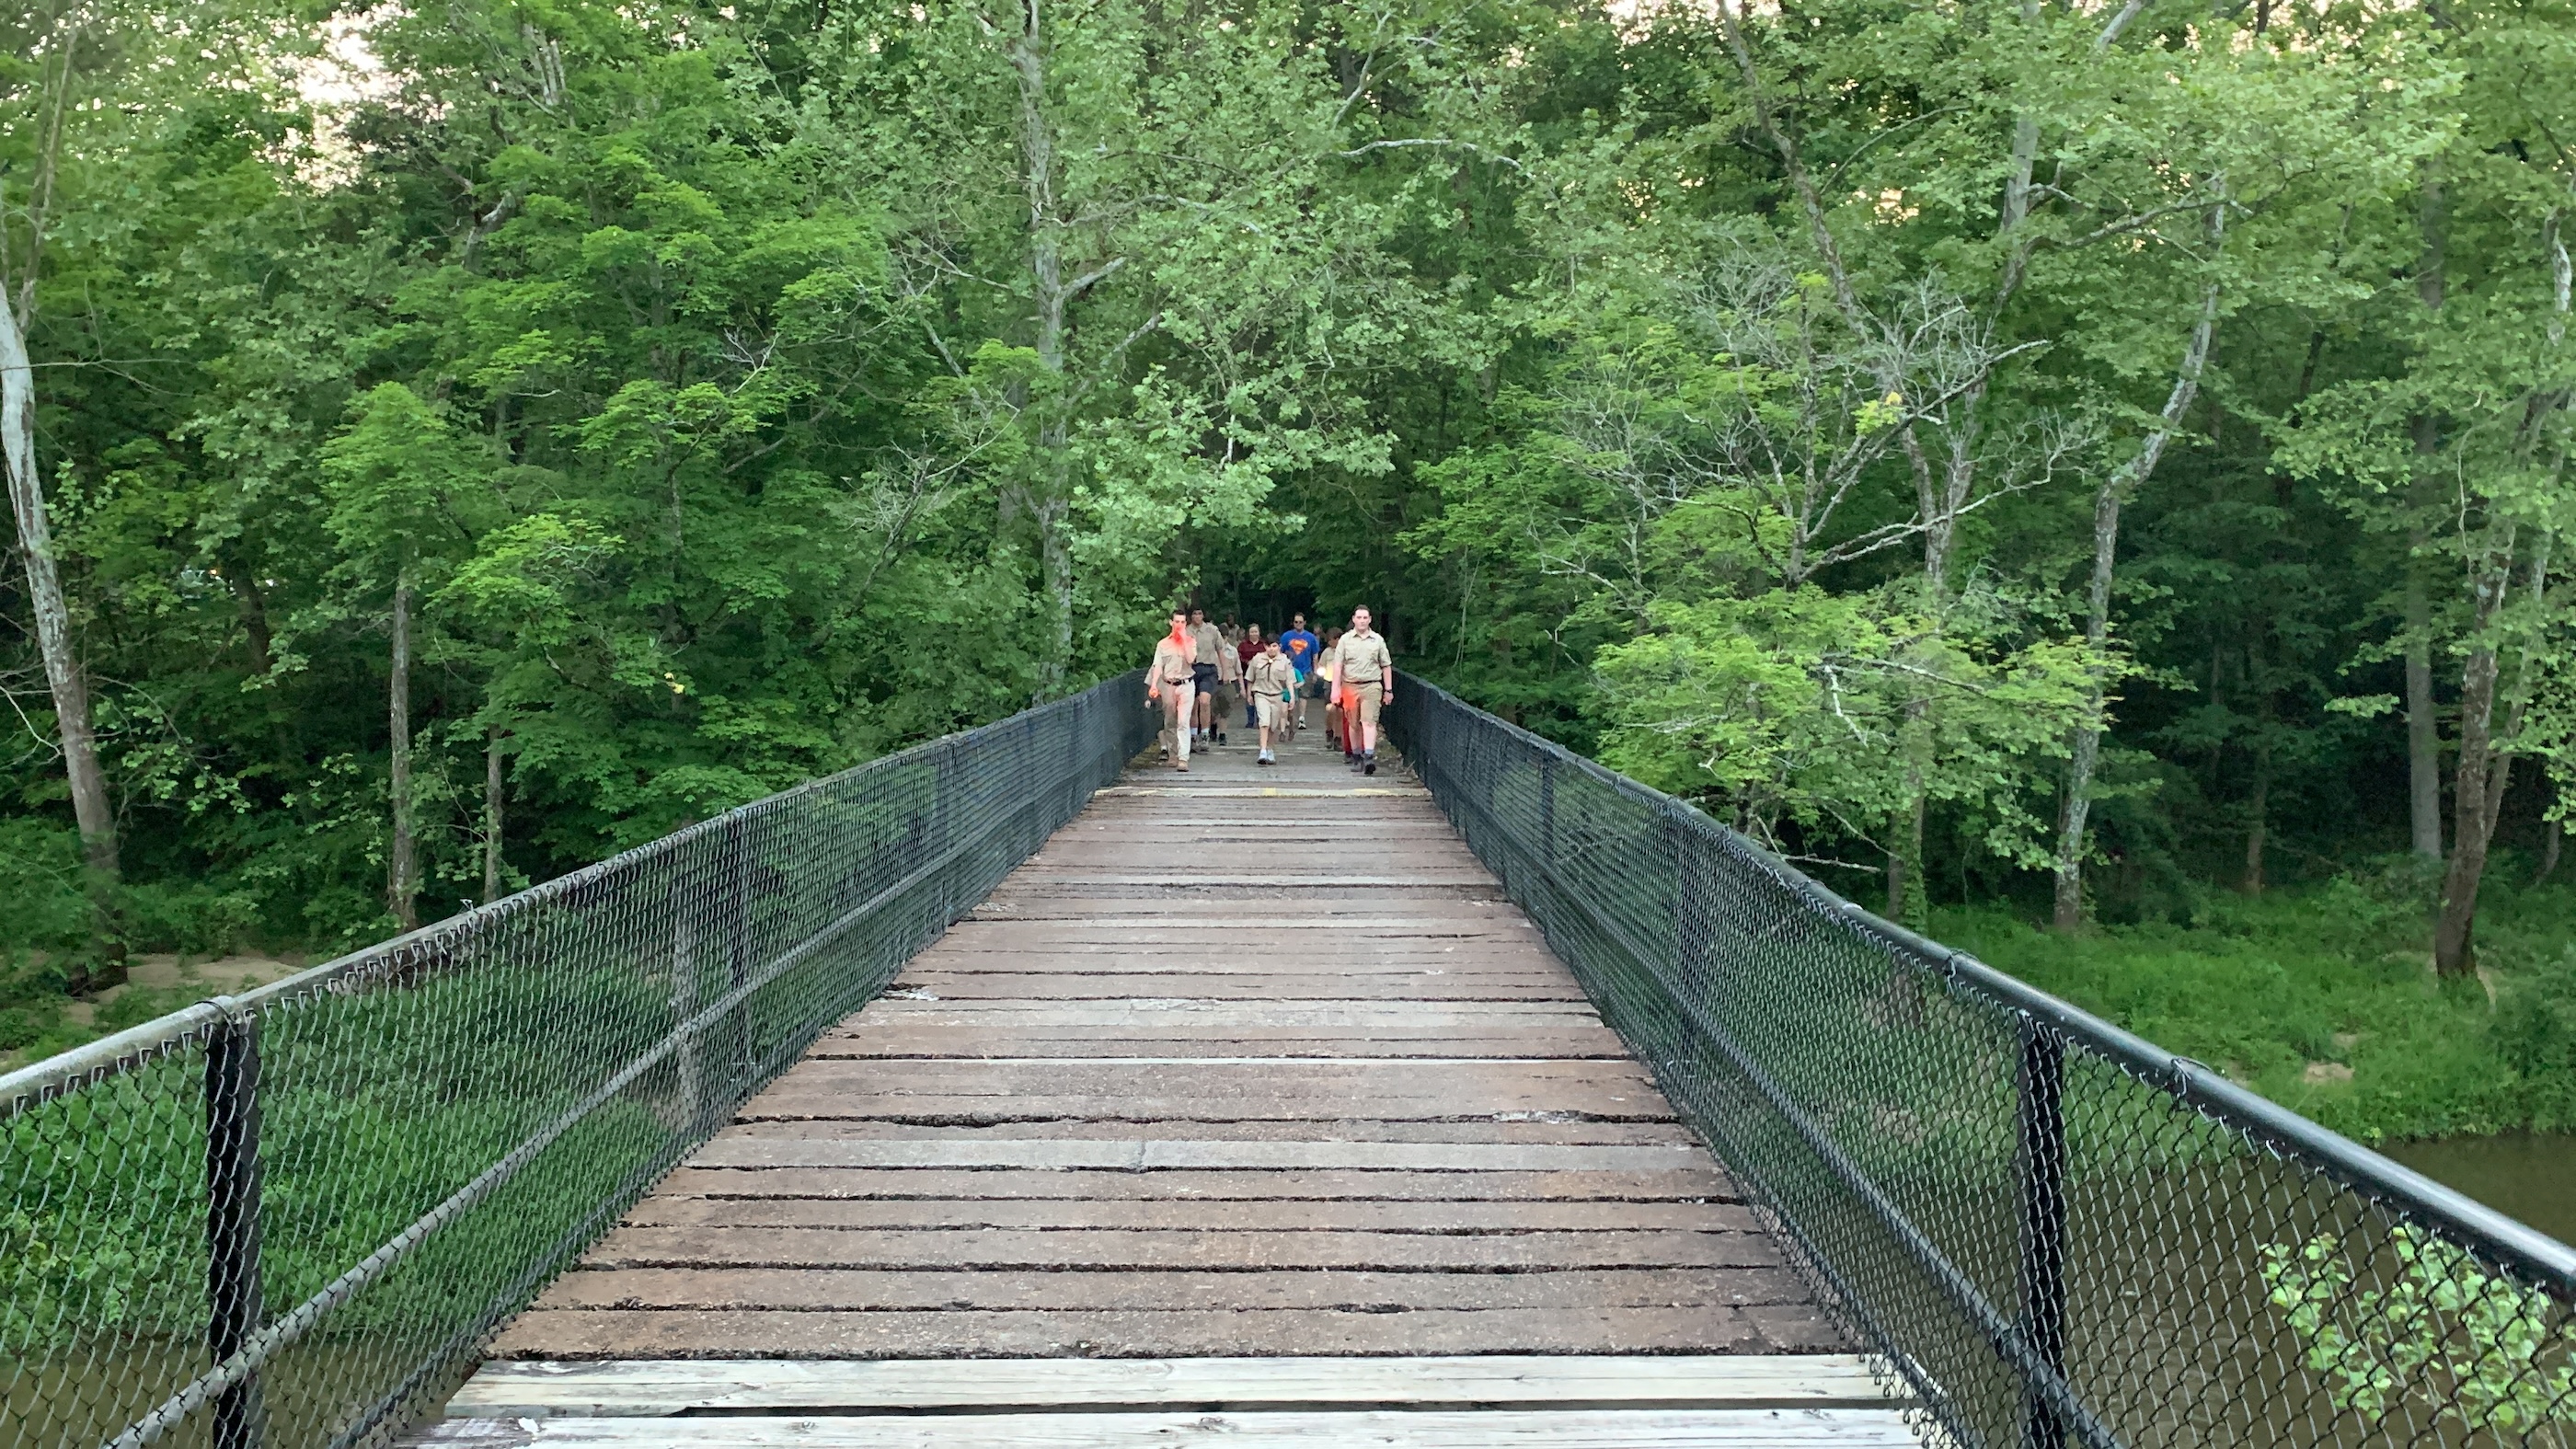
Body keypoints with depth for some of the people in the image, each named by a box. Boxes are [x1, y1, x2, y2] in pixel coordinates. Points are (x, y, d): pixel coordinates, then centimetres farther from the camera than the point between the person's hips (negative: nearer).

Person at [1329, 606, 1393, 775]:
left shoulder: (1378, 640, 9)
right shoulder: (1345, 640, 7)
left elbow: (1386, 666, 13)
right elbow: (1338, 665, 3)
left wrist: (1388, 690, 10)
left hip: (1372, 686, -1)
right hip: (1350, 686, 1)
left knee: (1369, 722, -14)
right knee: (1353, 724, 8)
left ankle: (1369, 756, -22)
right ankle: (1357, 757, 19)